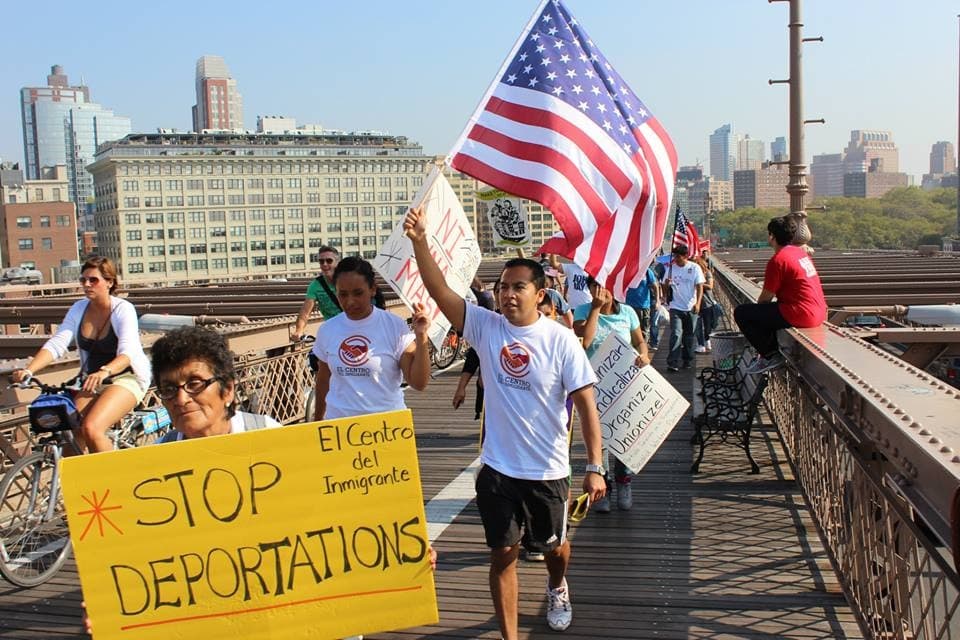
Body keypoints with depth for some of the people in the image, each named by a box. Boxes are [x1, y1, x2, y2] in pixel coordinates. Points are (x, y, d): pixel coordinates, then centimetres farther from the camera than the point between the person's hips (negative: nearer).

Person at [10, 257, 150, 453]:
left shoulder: (123, 309, -14)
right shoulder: (79, 308, 2)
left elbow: (127, 353, -27)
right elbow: (56, 344, -8)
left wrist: (104, 372, -48)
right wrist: (28, 370, -25)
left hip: (127, 378, -5)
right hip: (91, 381, 6)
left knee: (91, 428, -27)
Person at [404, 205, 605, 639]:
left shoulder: (560, 339, -12)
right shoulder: (486, 327, -6)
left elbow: (586, 404, -12)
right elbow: (439, 290, -17)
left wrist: (594, 467, -16)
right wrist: (419, 241, -30)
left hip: (547, 471, -1)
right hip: (497, 469, 1)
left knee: (554, 545, 21)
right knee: (503, 554, 5)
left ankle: (557, 588, 55)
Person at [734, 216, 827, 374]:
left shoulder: (778, 259, -13)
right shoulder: (802, 252, 15)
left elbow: (766, 297, -9)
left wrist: (755, 312, 12)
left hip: (800, 315, -10)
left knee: (741, 312, -4)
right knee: (767, 311, 32)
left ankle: (770, 356, 1)